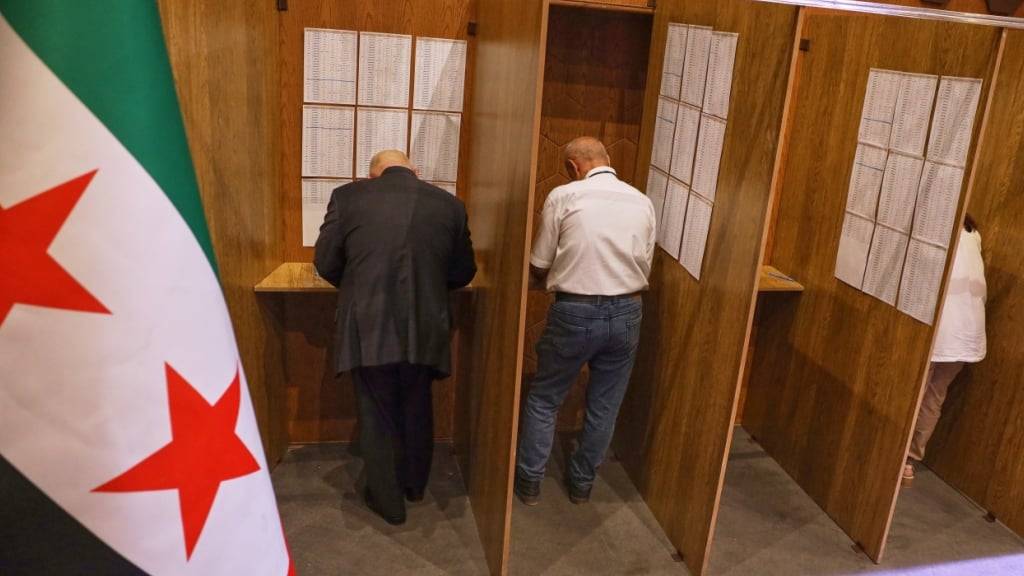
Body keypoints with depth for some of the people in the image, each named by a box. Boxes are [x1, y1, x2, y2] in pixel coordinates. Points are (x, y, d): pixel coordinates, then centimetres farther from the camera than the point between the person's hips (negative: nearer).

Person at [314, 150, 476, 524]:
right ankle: (415, 486, 43)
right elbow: (463, 272, 9)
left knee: (377, 418, 15)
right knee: (417, 413, 23)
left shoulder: (348, 196, -2)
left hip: (367, 330, -2)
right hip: (424, 330, 2)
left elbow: (326, 263, 3)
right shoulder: (449, 204, 3)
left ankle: (388, 501, 29)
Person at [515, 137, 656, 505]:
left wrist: (546, 280, 22)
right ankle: (582, 484, 31)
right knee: (604, 406, 17)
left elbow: (539, 266, 0)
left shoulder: (564, 197, -6)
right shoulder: (642, 202, 5)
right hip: (626, 313, 4)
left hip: (575, 312, -3)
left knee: (543, 400, 15)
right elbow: (644, 267, 10)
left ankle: (529, 482, 23)